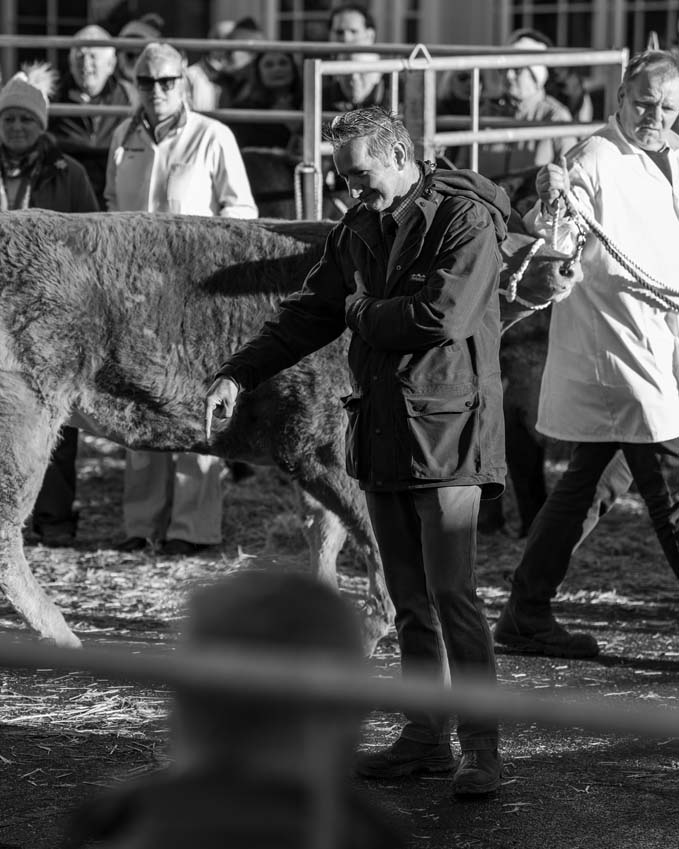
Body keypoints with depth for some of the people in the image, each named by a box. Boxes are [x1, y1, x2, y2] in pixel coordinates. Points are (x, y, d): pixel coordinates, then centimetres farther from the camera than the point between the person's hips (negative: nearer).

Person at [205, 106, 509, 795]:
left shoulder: (464, 220, -10)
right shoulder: (359, 229, 14)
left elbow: (441, 316, -21)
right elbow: (309, 313, 18)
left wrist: (363, 312, -3)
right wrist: (238, 374, 8)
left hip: (446, 428, -8)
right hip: (380, 431, 8)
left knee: (452, 594, -11)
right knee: (409, 600, 11)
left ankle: (481, 747, -9)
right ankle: (426, 736, 17)